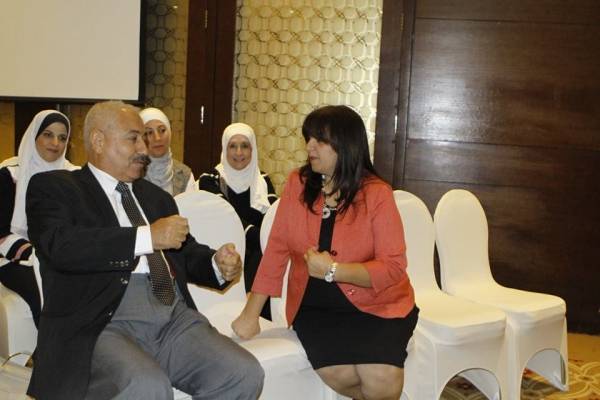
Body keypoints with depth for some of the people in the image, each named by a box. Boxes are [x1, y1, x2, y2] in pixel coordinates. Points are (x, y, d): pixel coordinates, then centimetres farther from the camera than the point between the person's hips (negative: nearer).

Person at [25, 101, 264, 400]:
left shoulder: (155, 196, 26)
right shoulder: (53, 187, 7)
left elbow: (185, 253, 26)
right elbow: (61, 247, -12)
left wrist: (218, 265, 4)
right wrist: (147, 237, -15)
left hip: (175, 317, 6)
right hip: (100, 323, -5)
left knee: (245, 374, -17)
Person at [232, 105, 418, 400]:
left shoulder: (377, 194, -9)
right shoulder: (297, 184, -1)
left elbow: (393, 267, -14)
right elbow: (277, 248, -2)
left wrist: (333, 270, -22)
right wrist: (250, 313, -6)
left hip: (377, 305, -2)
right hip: (315, 306, 2)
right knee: (339, 374, -24)